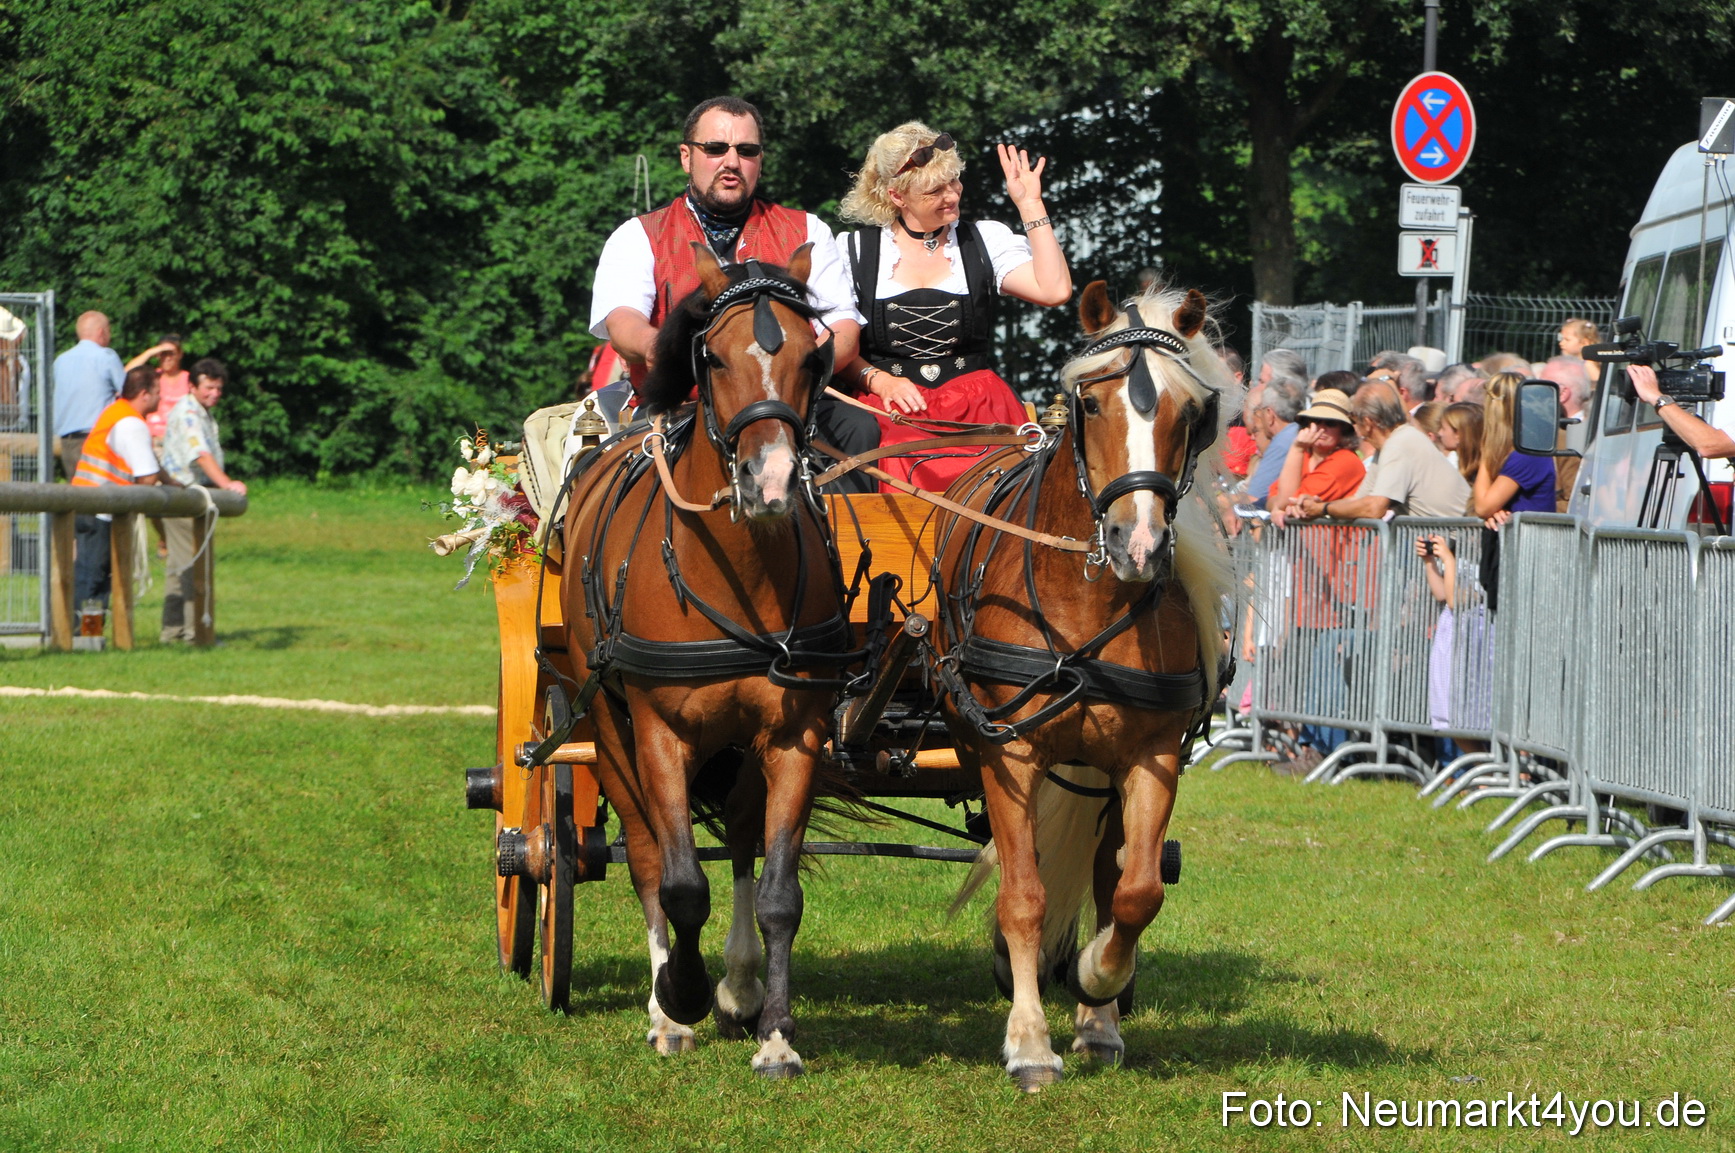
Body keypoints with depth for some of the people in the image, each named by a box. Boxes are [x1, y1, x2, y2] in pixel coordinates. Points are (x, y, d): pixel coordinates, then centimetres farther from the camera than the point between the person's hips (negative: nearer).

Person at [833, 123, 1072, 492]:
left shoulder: (987, 239, 12)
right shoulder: (854, 251, 11)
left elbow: (1055, 291, -3)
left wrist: (1030, 206, 1)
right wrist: (878, 380, -11)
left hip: (976, 403, 1)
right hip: (892, 405, -1)